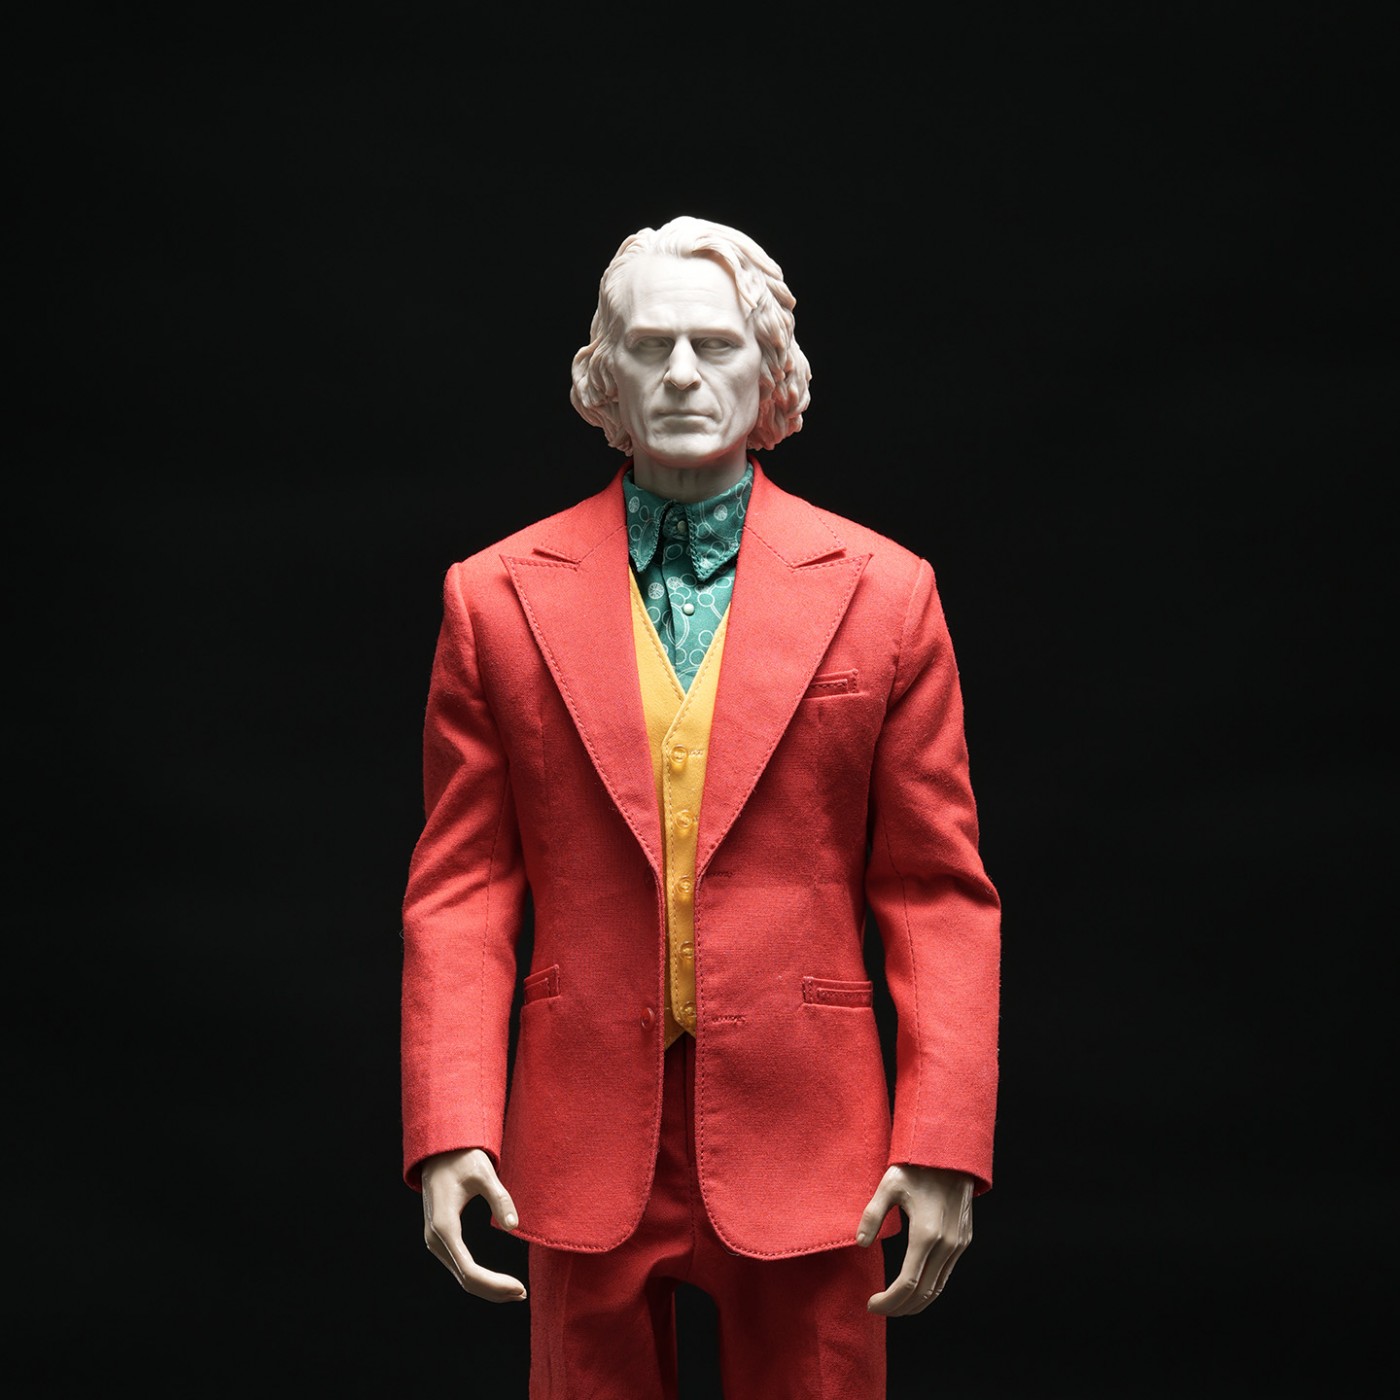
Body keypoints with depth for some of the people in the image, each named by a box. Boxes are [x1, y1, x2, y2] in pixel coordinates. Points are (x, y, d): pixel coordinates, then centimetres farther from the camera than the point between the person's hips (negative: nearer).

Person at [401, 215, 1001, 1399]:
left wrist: (945, 1143, -8)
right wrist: (449, 1131, -7)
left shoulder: (882, 592, 3)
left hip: (803, 1138, 0)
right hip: (586, 1137, 1)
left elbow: (939, 892, 2)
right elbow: (461, 887, 3)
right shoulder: (498, 597, 5)